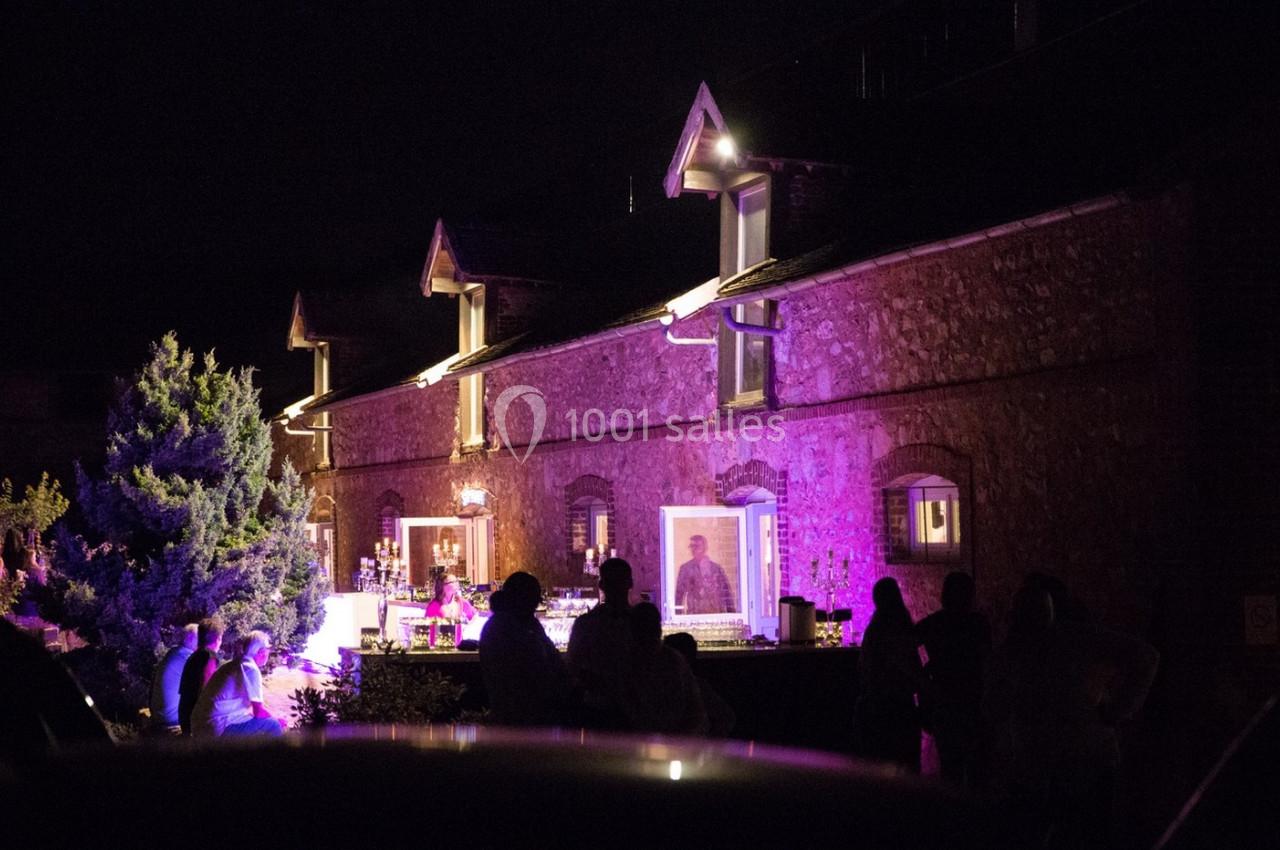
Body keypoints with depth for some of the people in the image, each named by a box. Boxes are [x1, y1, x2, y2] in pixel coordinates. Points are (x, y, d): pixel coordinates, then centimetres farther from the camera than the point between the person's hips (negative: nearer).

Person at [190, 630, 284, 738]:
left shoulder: (233, 665, 17)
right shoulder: (250, 669, -11)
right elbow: (259, 711, -11)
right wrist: (276, 721, 6)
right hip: (219, 727, -10)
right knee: (273, 726, -4)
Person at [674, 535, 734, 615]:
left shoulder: (716, 568, 7)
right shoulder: (685, 568, 6)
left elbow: (726, 591, 7)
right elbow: (679, 592, 6)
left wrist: (731, 611, 1)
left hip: (716, 612, 1)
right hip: (694, 613, -1)